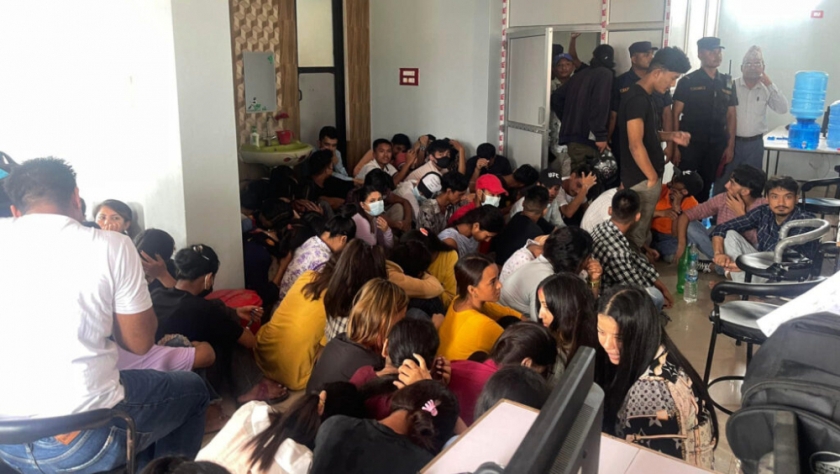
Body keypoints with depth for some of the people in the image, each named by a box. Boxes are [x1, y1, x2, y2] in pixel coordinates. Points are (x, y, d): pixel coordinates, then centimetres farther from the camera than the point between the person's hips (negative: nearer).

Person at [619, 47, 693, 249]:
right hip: (642, 179, -10)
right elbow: (635, 145, -24)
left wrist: (671, 136, 5)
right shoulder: (637, 99, -19)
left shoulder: (647, 97, 12)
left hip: (646, 177, 10)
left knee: (642, 227, 19)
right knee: (637, 231, 2)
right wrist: (653, 177, -16)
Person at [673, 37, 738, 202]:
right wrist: (675, 145, -11)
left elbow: (731, 116, 13)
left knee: (705, 187, 11)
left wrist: (730, 146, 6)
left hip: (716, 146, 4)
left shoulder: (728, 83, 9)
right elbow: (675, 115, -5)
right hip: (690, 144, -4)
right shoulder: (688, 82, -3)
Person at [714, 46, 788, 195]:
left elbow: (783, 109, -6)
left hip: (755, 144, 3)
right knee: (723, 182, 4)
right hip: (732, 142, -3)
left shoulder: (766, 89, 4)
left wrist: (770, 84, -10)